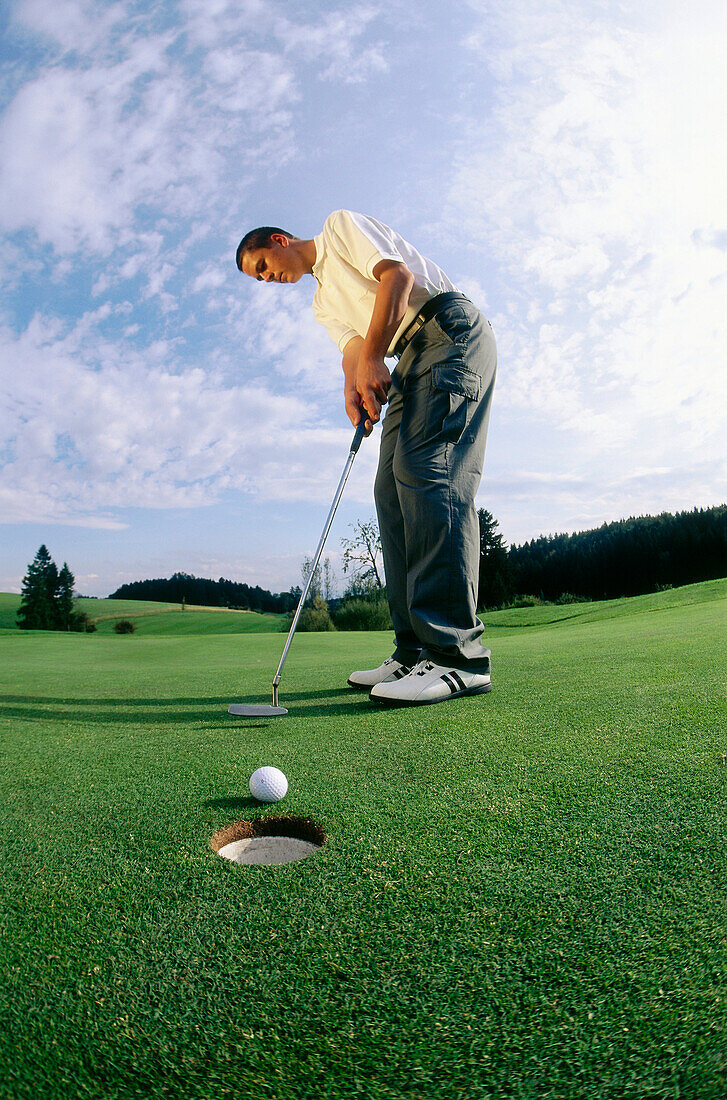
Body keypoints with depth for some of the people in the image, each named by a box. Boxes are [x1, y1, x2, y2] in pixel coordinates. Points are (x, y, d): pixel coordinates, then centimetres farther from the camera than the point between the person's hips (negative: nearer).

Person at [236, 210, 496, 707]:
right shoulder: (324, 303, 28)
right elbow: (353, 349, 12)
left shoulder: (341, 224, 8)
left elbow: (397, 274, -9)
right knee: (392, 489, -4)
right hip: (411, 359, 9)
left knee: (428, 469, -25)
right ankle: (416, 651, -6)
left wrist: (372, 358, -17)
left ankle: (458, 655, -31)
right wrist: (354, 388, -12)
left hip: (449, 329, -9)